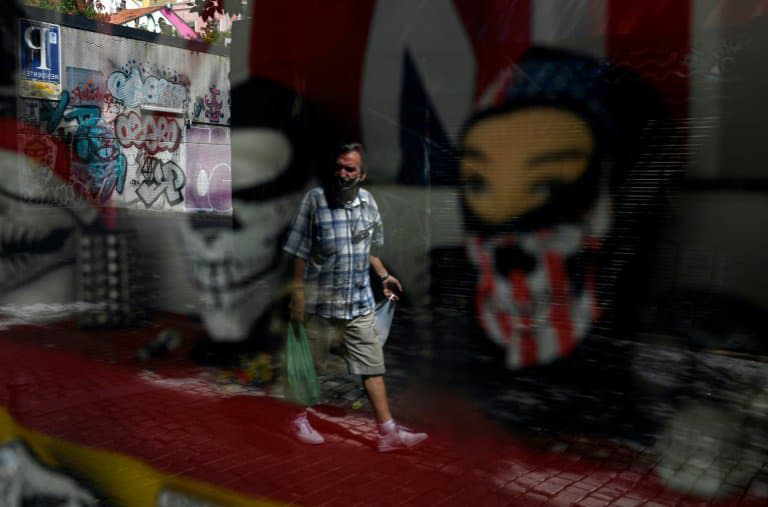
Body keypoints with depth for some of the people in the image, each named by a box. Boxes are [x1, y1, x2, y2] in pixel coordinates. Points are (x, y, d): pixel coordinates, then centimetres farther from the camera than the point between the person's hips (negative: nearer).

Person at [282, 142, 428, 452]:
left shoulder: (368, 201, 4)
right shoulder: (315, 199, -10)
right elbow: (300, 251, -8)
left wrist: (384, 276, 13)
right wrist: (298, 291, -10)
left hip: (360, 302, 4)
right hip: (321, 302, -4)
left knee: (372, 365, 5)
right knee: (310, 366, 12)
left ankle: (388, 432, 11)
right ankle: (298, 419, 34)